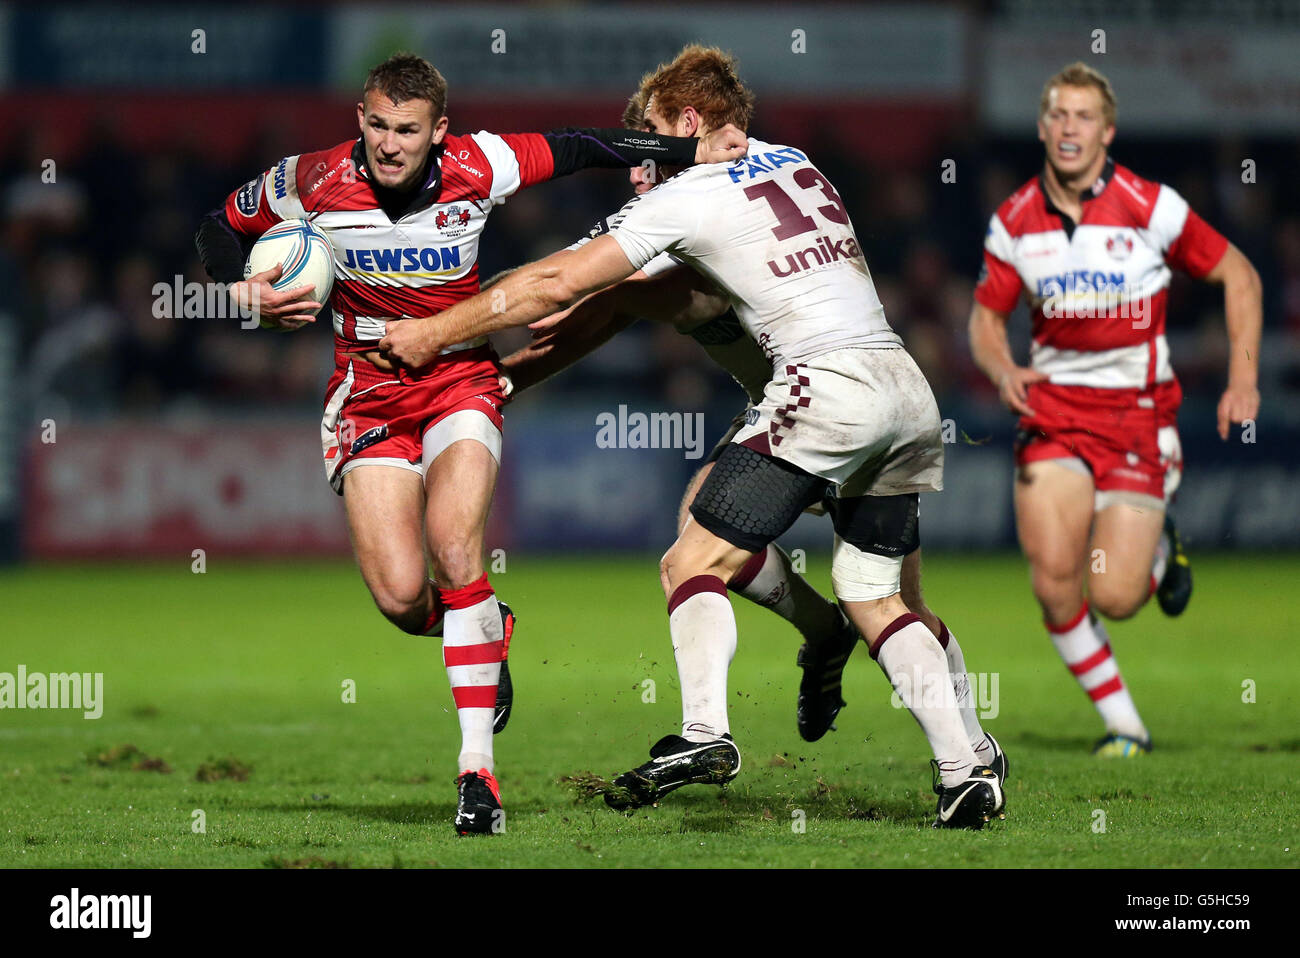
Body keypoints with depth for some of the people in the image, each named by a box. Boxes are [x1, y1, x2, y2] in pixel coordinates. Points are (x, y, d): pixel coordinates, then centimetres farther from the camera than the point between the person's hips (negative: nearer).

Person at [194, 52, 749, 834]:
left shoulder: (477, 167, -14)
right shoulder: (314, 182, -12)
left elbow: (578, 149, 0)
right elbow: (223, 229, 5)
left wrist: (692, 153, -5)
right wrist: (247, 293, -15)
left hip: (461, 379, -1)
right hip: (369, 393, 1)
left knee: (453, 547, -25)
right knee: (399, 596, -14)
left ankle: (478, 768, -19)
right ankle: (487, 635, 25)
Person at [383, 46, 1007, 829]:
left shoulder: (690, 196, 2)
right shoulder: (797, 164, 23)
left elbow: (559, 283, 3)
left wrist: (435, 333, 12)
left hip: (828, 379, -7)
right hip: (909, 388, 7)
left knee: (695, 564, -3)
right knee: (873, 598, 16)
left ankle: (705, 732, -24)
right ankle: (966, 768, 4)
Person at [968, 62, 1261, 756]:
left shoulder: (1151, 207, -9)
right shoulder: (1014, 222, 0)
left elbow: (1238, 276, 2)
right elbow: (986, 315, 13)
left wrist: (1243, 379, -5)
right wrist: (1002, 370, -9)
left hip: (1138, 412, -2)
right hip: (1053, 407, 2)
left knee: (1114, 599, -11)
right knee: (1054, 584, -15)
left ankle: (1158, 550, 27)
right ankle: (1123, 724, 5)